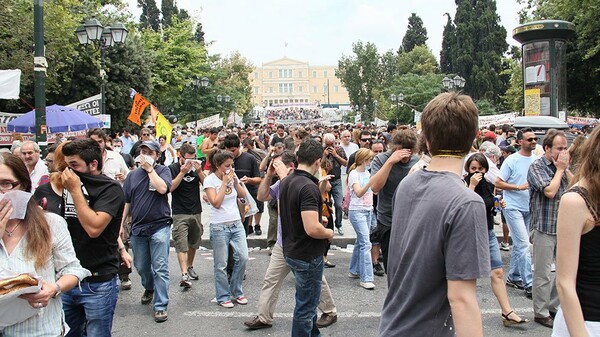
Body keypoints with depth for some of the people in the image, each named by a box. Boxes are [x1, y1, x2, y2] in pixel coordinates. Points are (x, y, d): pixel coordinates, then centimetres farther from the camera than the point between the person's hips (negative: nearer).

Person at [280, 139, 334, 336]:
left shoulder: (286, 182, 4)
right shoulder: (308, 187, -25)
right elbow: (312, 229, -31)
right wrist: (329, 233, -12)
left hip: (291, 250, 10)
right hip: (308, 255, -9)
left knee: (307, 300, 26)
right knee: (305, 306, 5)